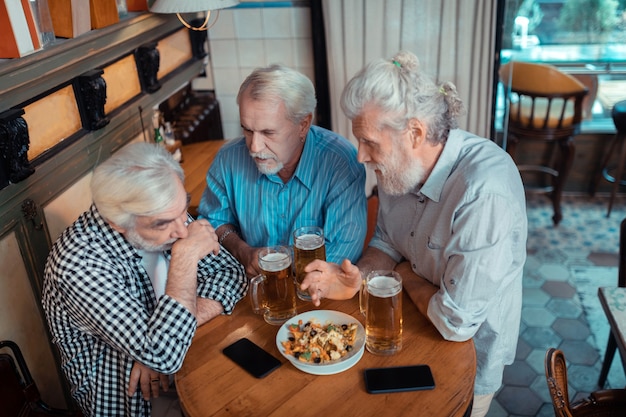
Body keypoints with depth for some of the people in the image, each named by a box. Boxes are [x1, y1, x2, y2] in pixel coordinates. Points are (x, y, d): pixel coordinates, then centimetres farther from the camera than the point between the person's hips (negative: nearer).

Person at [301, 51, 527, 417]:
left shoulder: (485, 193, -36)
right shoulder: (400, 166, -12)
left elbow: (456, 322, -32)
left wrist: (406, 274, -14)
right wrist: (359, 277, -18)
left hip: (468, 351, -6)